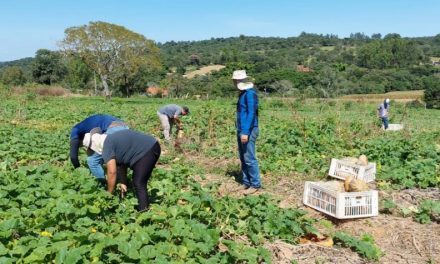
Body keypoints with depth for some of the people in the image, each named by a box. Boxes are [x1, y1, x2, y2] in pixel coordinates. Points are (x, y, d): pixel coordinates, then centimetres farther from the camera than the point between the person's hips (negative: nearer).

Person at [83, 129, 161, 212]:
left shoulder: (107, 147, -10)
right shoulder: (112, 139, 19)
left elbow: (112, 172, -11)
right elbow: (121, 164, 23)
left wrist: (109, 194, 0)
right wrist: (123, 183, 24)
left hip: (146, 151, -10)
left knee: (139, 185, -7)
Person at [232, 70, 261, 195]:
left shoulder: (250, 93, -15)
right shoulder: (242, 93, 14)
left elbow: (251, 114, -20)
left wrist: (246, 132, -23)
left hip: (248, 131, -10)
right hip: (241, 130, 10)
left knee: (249, 159, -6)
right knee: (243, 158, 12)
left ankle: (255, 184, 2)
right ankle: (246, 183, 20)